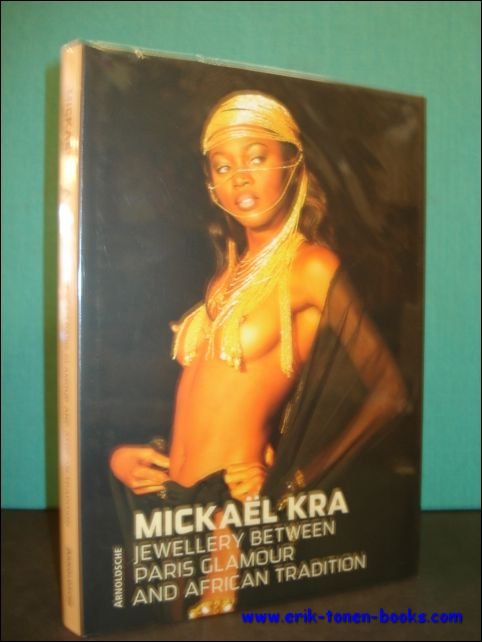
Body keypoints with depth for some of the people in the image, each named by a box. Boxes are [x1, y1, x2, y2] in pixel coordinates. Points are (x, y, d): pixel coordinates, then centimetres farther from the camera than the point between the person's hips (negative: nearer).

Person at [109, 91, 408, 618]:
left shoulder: (311, 265, -11)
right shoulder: (231, 269, 10)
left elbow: (387, 393, -13)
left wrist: (296, 478, -14)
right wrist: (119, 452, 2)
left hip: (233, 503, -6)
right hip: (173, 496, 7)